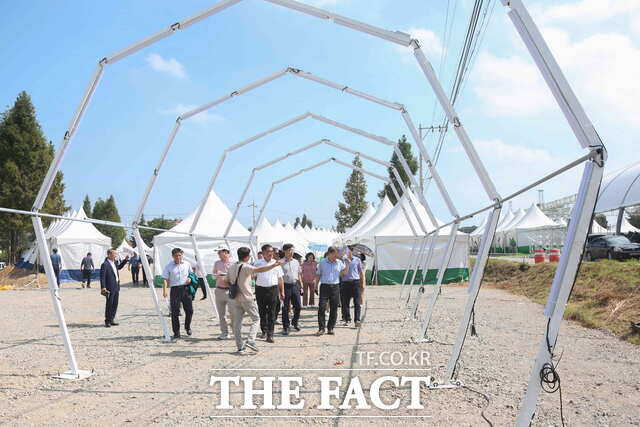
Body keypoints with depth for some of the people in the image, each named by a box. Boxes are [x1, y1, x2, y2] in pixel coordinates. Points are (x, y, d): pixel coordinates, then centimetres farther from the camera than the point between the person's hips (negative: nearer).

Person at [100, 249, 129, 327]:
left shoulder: (114, 262, 12)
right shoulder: (105, 264, -14)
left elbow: (119, 267, 33)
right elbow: (102, 277, -16)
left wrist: (125, 260, 23)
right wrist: (103, 288, -22)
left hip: (116, 288, 9)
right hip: (109, 288, -8)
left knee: (115, 305, 12)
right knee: (109, 305, -1)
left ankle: (111, 320, 22)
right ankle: (107, 321, 8)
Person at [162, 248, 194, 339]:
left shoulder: (187, 264, 8)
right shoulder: (168, 266, 1)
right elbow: (165, 279, -2)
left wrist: (190, 278, -2)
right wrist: (164, 290, -15)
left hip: (186, 288, 2)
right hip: (175, 289, -2)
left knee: (189, 310, 1)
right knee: (175, 312, -2)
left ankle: (187, 327, 27)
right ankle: (176, 333, 7)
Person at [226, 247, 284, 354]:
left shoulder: (231, 268, 9)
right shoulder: (246, 267, -12)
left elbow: (226, 282, 14)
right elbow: (259, 270, -28)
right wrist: (275, 264, -29)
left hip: (234, 299, 6)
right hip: (247, 298, -6)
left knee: (236, 323, 8)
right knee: (256, 319, 9)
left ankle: (240, 347, 8)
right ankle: (250, 340, -6)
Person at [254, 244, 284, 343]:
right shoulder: (258, 263, 5)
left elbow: (280, 278, 11)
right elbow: (254, 276, 8)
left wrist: (282, 292, 9)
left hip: (273, 289, 0)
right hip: (260, 289, 0)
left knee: (272, 313, -3)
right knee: (262, 312, 10)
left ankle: (270, 335, 0)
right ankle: (264, 331, 28)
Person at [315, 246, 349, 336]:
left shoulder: (339, 262, 8)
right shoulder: (322, 263, 4)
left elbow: (344, 273, 13)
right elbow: (318, 275, 9)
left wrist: (347, 264, 1)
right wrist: (316, 286, 3)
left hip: (335, 287, 2)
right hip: (324, 286, -2)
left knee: (334, 309, 3)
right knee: (321, 308, -9)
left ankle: (330, 328, 14)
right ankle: (321, 328, -2)